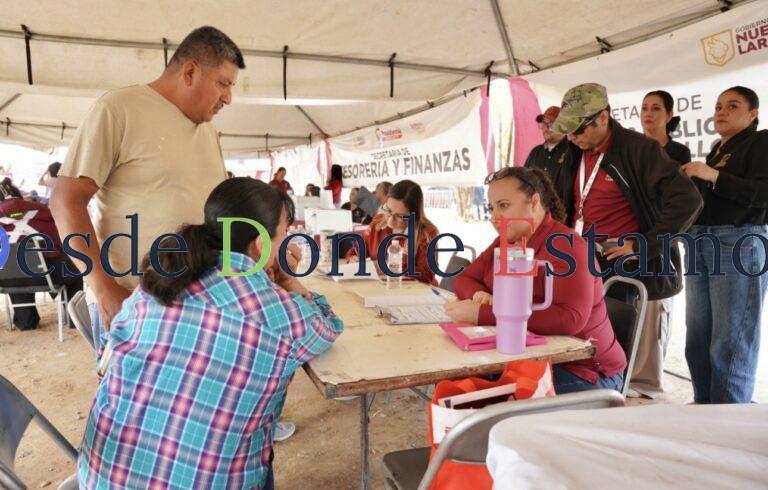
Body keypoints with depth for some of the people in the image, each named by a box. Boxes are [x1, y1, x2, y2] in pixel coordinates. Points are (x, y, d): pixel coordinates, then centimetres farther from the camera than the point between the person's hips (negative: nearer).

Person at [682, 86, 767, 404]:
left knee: (731, 340, -5)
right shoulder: (716, 151, 21)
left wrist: (713, 176, -18)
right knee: (698, 336, 9)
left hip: (740, 243, -7)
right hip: (700, 243, 8)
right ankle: (703, 404, 19)